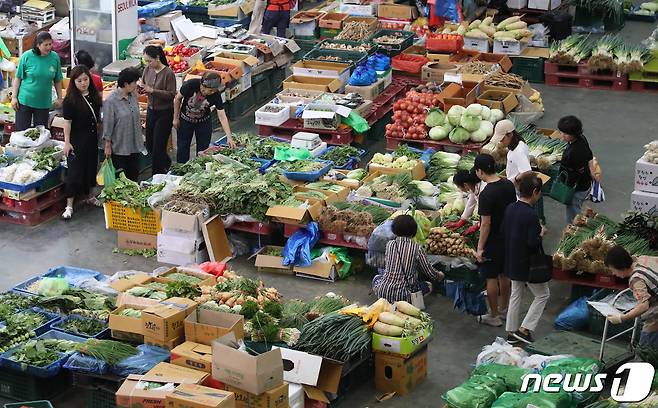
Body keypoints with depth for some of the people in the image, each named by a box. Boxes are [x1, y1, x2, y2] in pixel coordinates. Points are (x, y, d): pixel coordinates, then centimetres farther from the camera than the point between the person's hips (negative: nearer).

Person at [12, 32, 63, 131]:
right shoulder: (27, 56, -8)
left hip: (44, 103, 2)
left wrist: (59, 98, 9)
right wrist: (14, 97, -3)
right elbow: (18, 78, -1)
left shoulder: (55, 57, -2)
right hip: (25, 100, -2)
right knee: (21, 131, 3)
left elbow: (57, 81, 8)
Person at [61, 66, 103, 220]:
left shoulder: (94, 96, 5)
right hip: (77, 141, -6)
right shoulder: (70, 100, -13)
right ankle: (69, 205, -2)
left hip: (92, 139, 6)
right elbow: (67, 122, -13)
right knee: (74, 171, -5)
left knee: (91, 167, 16)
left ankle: (89, 195, 35)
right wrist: (67, 142, -15)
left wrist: (100, 136, 15)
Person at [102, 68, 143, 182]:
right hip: (119, 148, -7)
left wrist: (140, 139, 19)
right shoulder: (111, 101, -18)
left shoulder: (133, 96, 3)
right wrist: (108, 145, -10)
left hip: (134, 146, 7)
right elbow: (107, 125, -13)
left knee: (134, 177, 13)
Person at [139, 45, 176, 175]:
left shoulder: (168, 73, -18)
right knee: (149, 144, 15)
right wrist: (141, 86, -11)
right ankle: (167, 164, 39)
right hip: (151, 110, 7)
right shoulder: (148, 69, 0)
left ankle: (157, 174, 10)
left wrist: (152, 90, -26)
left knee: (158, 146, -3)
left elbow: (171, 95, -19)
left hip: (165, 112, -7)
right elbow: (143, 82, 14)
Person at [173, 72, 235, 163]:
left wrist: (229, 137, -28)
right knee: (182, 148, 8)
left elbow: (222, 117, -22)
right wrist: (176, 118, -5)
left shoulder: (216, 94, -26)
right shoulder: (191, 84, -30)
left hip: (204, 122, 1)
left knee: (203, 149, 6)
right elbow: (178, 99, -12)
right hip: (185, 120, -1)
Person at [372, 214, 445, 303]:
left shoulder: (390, 245, 4)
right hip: (403, 295, -2)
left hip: (383, 292, 2)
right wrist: (439, 275, 29)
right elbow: (429, 272, 4)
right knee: (428, 286, 24)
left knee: (376, 278, 36)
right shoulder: (417, 248, -4)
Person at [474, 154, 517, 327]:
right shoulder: (509, 185, -3)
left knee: (491, 278, 5)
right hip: (508, 238, 7)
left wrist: (480, 248, -15)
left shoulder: (486, 194, -25)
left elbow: (486, 224, -23)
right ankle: (504, 307, 38)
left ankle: (494, 316, 15)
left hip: (492, 241, -7)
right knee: (504, 274, 22)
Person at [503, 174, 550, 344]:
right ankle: (524, 329, 6)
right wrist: (541, 233, -8)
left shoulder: (510, 208, -1)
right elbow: (533, 243, -26)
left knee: (516, 294, 21)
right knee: (543, 295, 10)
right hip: (528, 264, -8)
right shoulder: (531, 215, -25)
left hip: (512, 261, 8)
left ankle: (511, 331, 26)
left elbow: (503, 232, 8)